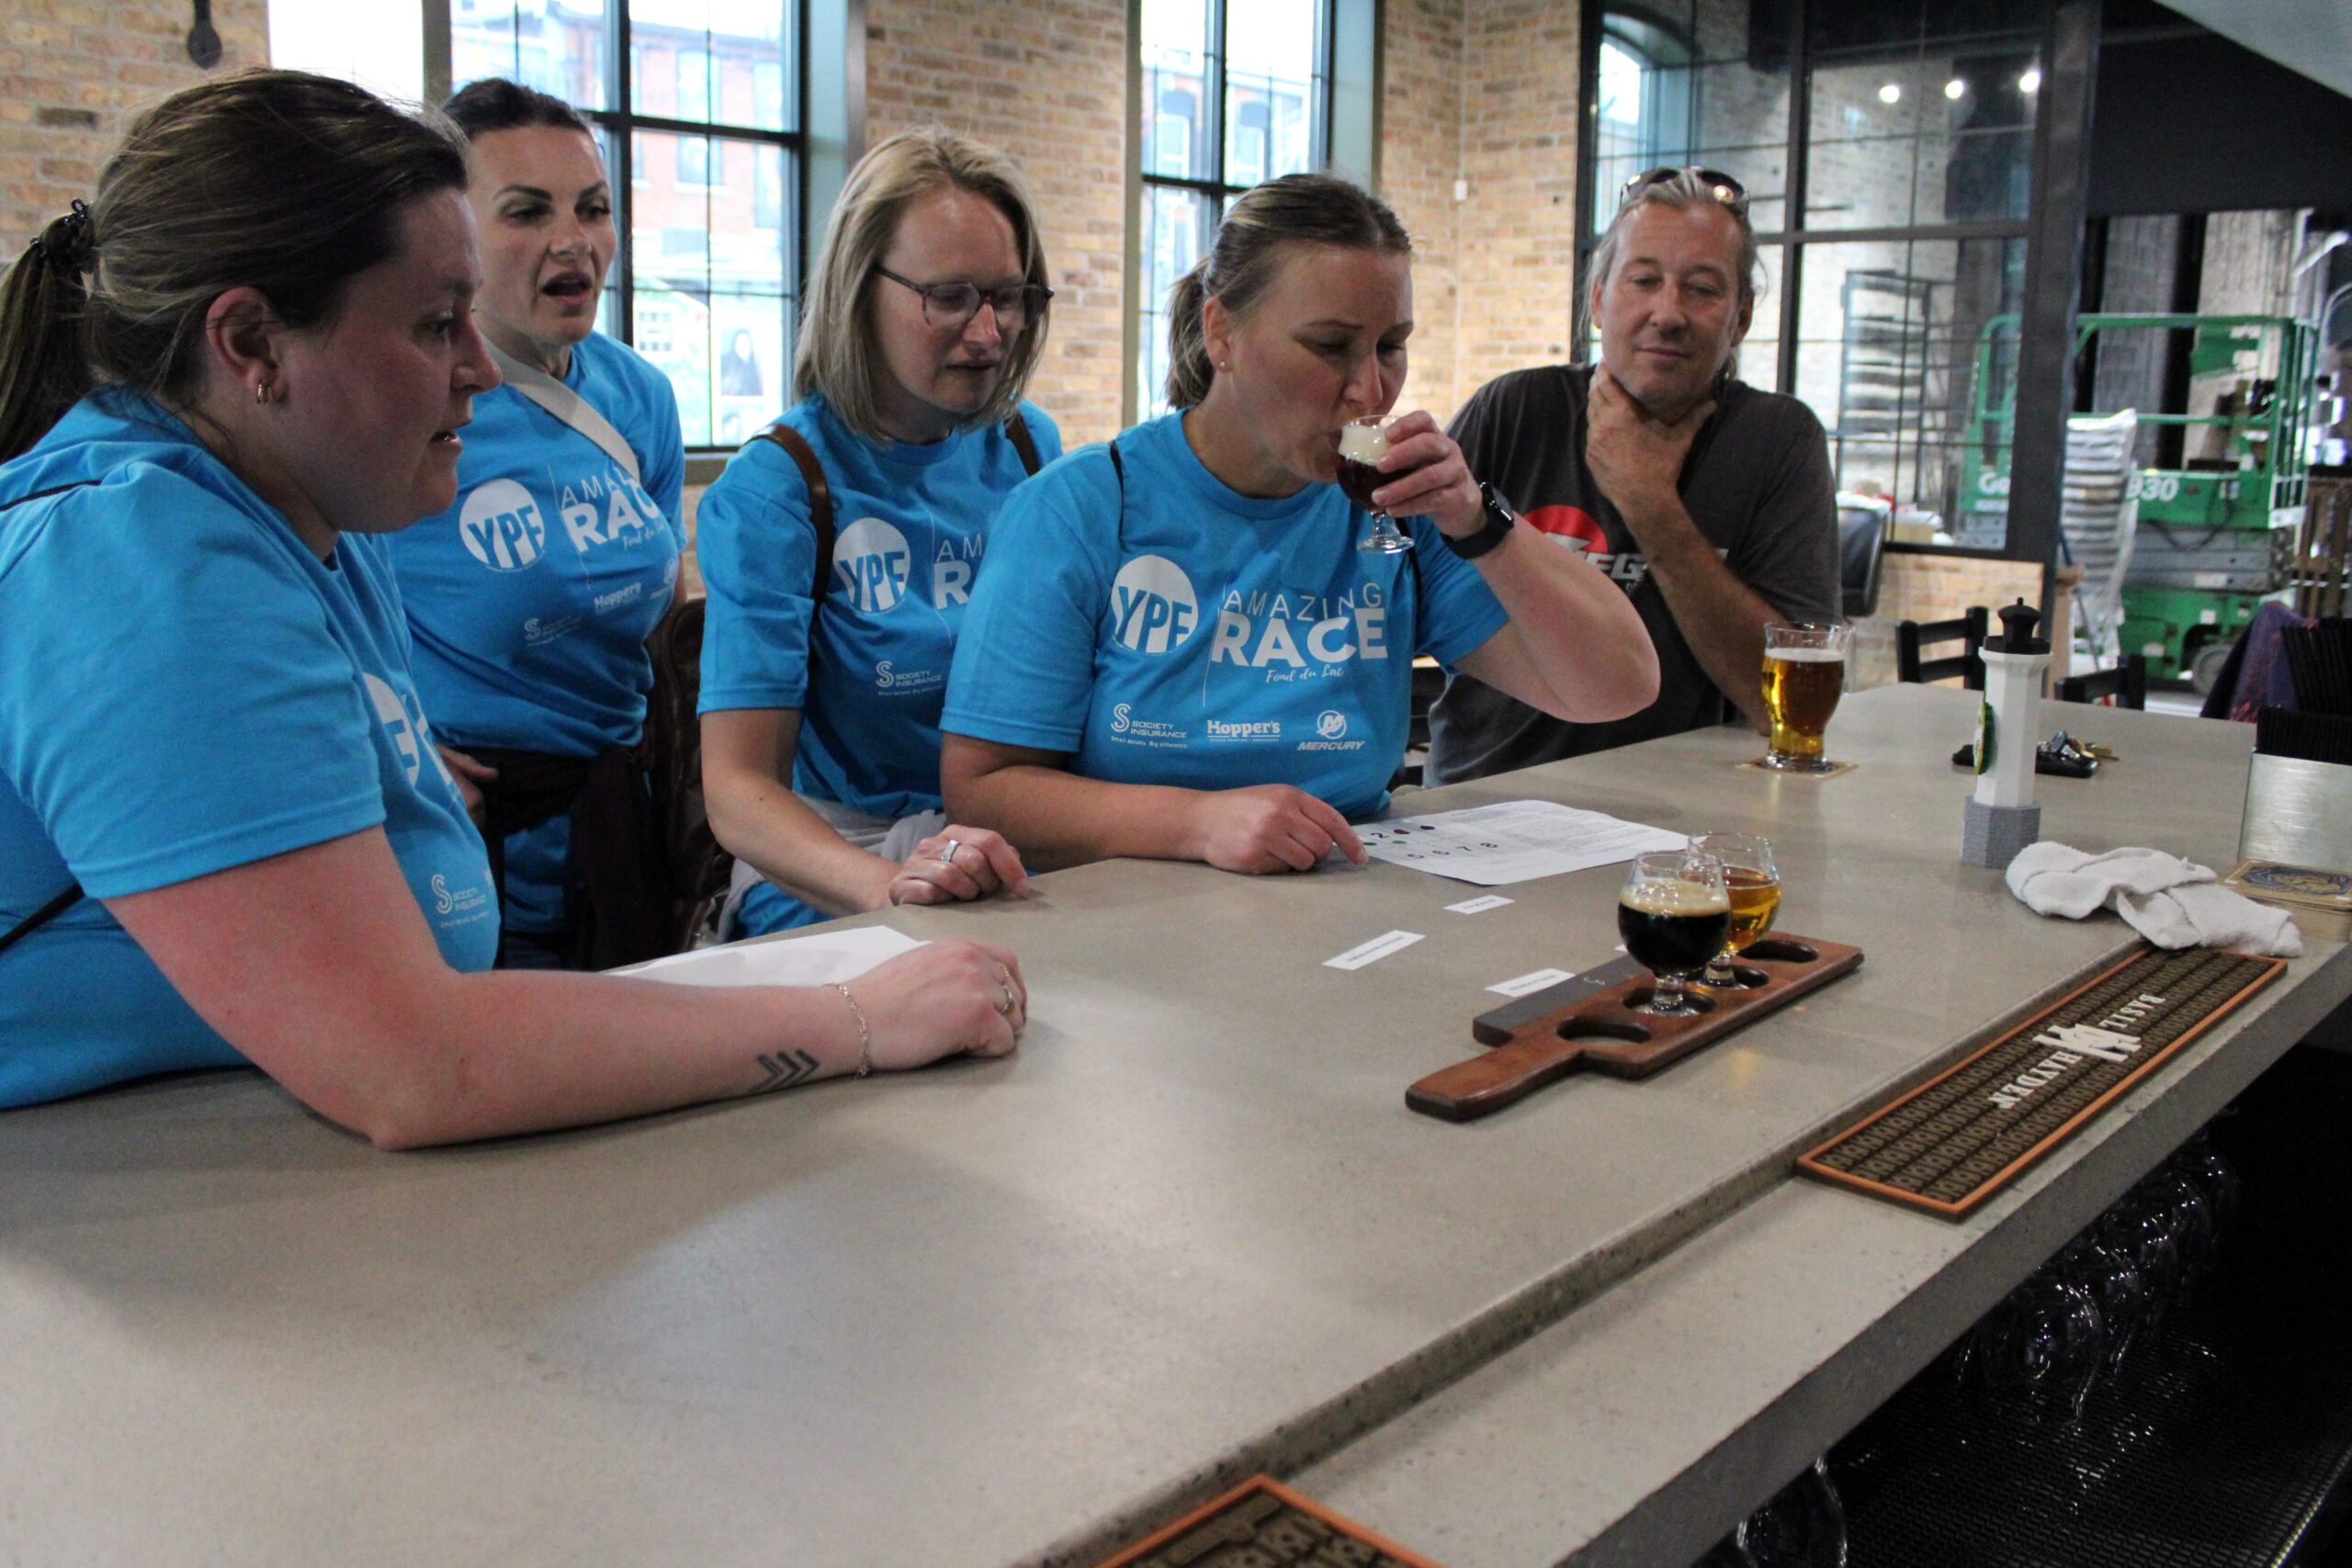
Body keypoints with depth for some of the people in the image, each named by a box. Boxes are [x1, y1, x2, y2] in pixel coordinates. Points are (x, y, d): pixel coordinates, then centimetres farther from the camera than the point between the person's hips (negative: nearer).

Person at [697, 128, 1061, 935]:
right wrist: (887, 882, -34)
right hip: (828, 886, -5)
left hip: (1018, 860, 5)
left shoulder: (1030, 447, 9)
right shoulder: (771, 493, -8)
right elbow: (736, 787, -14)